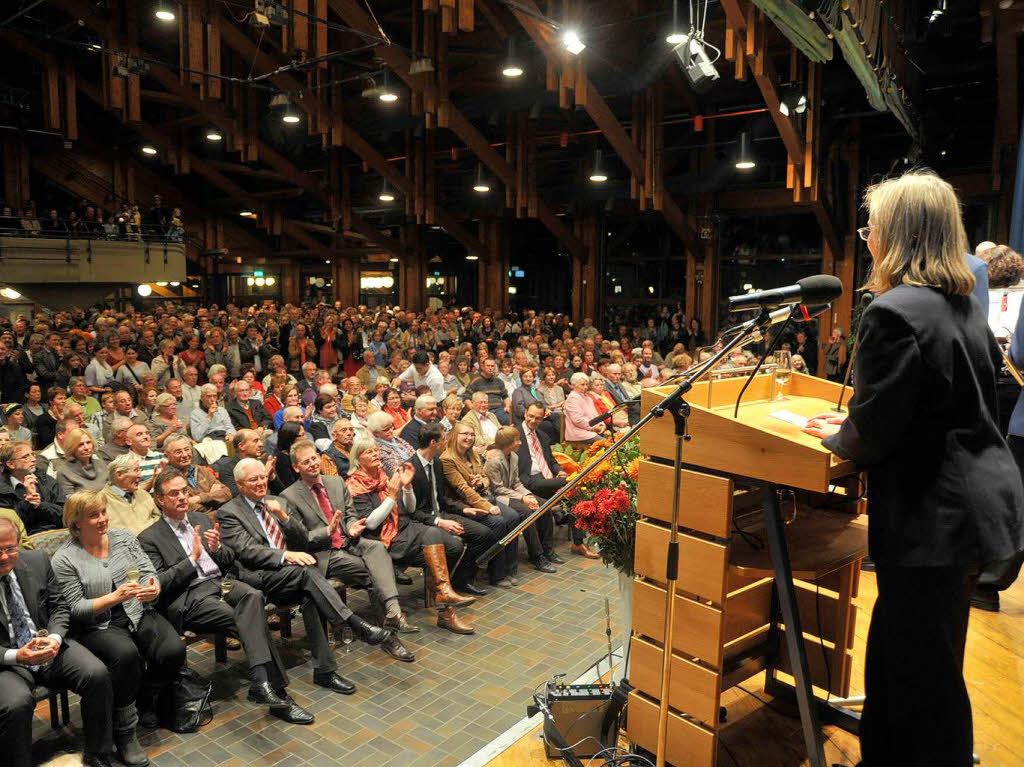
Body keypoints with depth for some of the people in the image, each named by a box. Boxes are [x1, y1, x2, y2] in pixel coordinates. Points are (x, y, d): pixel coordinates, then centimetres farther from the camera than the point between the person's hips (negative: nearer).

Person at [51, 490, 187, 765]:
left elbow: (149, 574, 6)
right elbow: (75, 609, -7)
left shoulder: (125, 538, 7)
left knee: (174, 651, -21)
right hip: (98, 626, -4)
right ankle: (124, 733, -14)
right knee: (126, 655, -34)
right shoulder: (64, 559, -3)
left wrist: (153, 590, -18)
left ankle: (144, 698, 11)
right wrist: (114, 598, -21)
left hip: (139, 615, 4)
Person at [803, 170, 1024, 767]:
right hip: (973, 501, 10)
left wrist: (839, 436, 4)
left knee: (923, 672, 5)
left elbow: (873, 437, -19)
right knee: (895, 648, 22)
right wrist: (859, 421, 20)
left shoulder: (894, 311, -20)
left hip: (933, 516, -10)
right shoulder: (966, 307, 10)